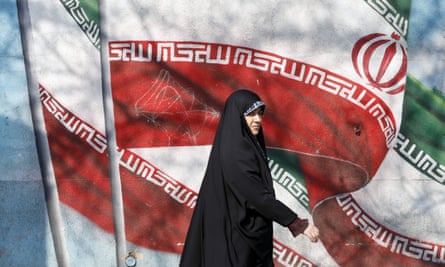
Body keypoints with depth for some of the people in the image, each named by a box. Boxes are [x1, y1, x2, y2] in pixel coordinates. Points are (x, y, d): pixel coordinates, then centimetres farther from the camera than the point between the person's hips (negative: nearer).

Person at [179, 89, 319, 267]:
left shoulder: (247, 145, 9)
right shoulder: (233, 152, -20)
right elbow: (258, 195, -25)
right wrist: (298, 224, -23)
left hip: (251, 235, 9)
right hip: (236, 238, -9)